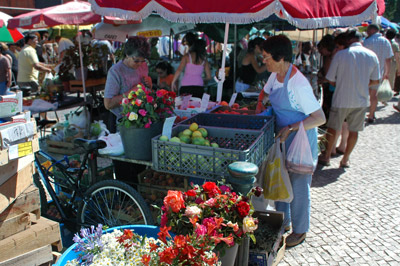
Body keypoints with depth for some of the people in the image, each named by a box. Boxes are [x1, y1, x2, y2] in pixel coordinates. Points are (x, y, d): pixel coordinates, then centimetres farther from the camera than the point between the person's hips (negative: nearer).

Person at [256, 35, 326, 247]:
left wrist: (292, 128, -27)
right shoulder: (275, 75, 0)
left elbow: (320, 118, -23)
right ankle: (283, 220, 39)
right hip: (282, 138, 8)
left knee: (298, 186, 7)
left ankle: (300, 230, 27)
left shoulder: (298, 84, -25)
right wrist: (259, 106, 8)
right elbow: (265, 92, 24)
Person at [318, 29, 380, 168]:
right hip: (361, 100, 3)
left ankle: (326, 156, 25)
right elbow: (375, 80, 5)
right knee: (354, 130, 15)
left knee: (332, 129, 13)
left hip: (341, 100, -2)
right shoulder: (372, 55, -2)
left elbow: (331, 79, -6)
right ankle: (345, 159, 24)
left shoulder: (340, 54, -10)